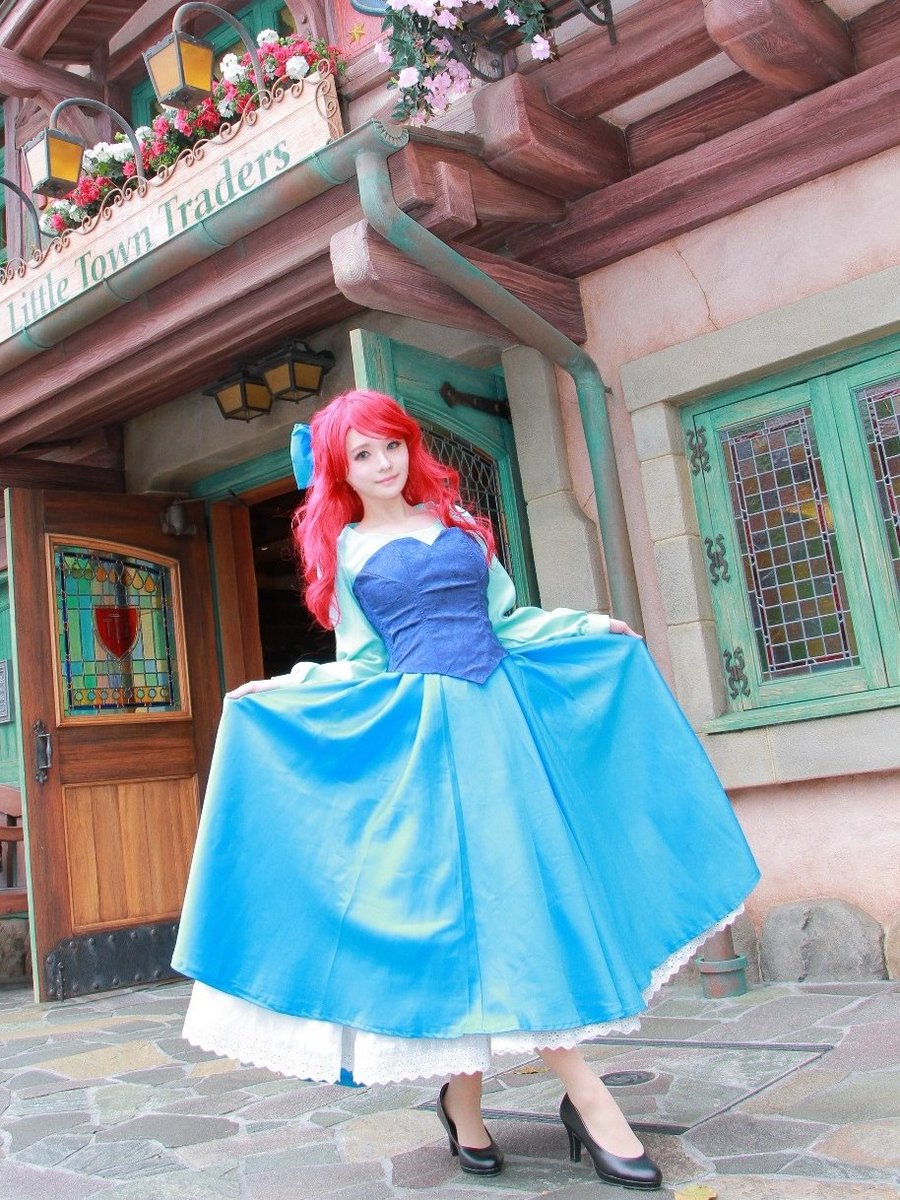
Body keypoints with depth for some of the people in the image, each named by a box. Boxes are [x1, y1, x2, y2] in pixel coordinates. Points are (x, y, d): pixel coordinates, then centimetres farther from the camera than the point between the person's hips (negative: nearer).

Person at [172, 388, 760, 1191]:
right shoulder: (343, 548, 8)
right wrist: (274, 693, -4)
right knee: (458, 893, -7)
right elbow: (362, 664, 7)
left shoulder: (456, 518, 15)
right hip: (417, 729, -3)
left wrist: (589, 627, 19)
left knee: (525, 883, -1)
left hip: (499, 714, 3)